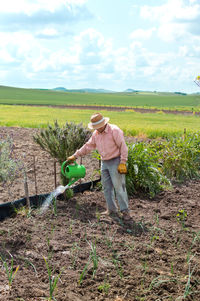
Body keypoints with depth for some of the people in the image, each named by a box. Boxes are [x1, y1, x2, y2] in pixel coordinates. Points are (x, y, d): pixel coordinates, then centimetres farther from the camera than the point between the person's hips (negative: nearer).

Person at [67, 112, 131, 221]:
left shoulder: (114, 130, -16)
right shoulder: (96, 133, 7)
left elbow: (123, 147, -17)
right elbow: (88, 146, 16)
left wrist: (122, 163, -21)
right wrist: (75, 156, 14)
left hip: (115, 162, -7)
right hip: (104, 163, 8)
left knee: (119, 187, -8)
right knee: (106, 187, 10)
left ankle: (125, 211, -1)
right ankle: (111, 209, 21)